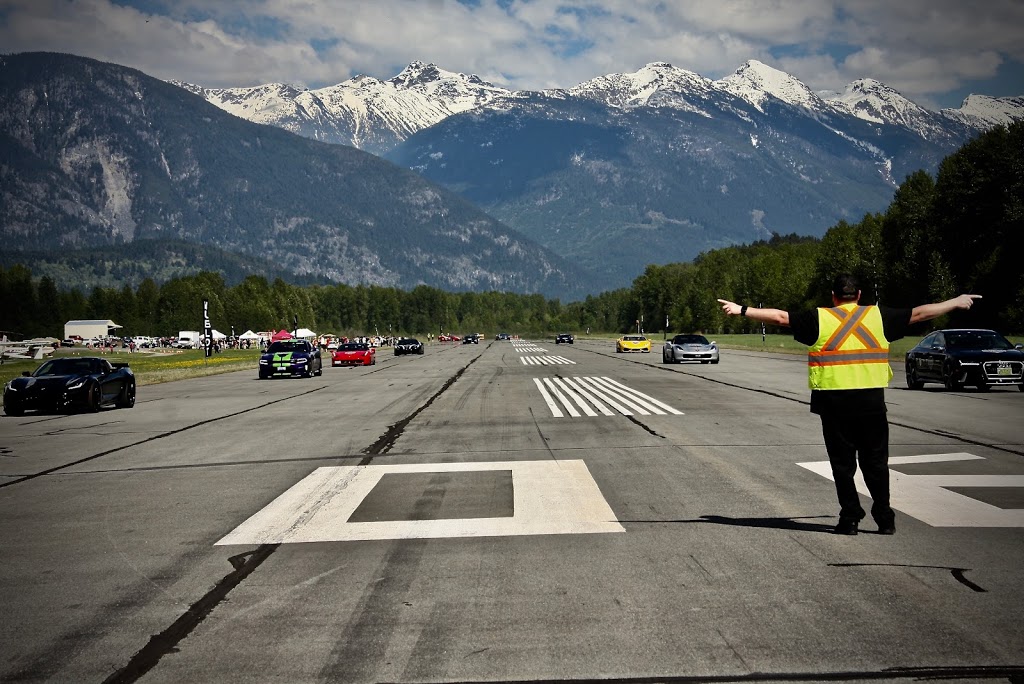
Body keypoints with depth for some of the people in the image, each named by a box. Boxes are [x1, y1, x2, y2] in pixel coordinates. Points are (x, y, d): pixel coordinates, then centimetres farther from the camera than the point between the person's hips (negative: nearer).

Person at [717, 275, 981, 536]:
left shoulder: (819, 319, 1)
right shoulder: (878, 316, 6)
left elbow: (779, 317, 0)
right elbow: (919, 314, 14)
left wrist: (742, 310, 7)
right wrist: (956, 303, 27)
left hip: (834, 402, -1)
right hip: (871, 400, 1)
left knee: (842, 462, 7)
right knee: (875, 461, 10)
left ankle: (850, 518, 8)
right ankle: (884, 519, 12)